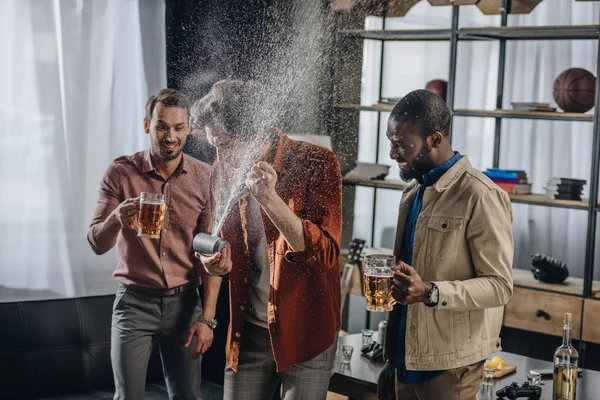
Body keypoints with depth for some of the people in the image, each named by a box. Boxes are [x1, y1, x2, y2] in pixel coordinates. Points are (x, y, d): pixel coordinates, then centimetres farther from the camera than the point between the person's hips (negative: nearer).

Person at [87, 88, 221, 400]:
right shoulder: (121, 173, -5)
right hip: (134, 301, -1)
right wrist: (116, 219, -30)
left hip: (184, 302, 1)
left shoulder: (204, 178, -2)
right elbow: (97, 244, -7)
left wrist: (207, 317, -8)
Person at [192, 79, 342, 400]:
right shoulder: (224, 169, 2)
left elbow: (325, 256, -20)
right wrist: (221, 263, -8)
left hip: (305, 331, -4)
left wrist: (270, 198, -31)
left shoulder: (316, 163, -14)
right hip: (248, 329, 5)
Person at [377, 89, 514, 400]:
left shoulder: (480, 196, -15)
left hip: (448, 366, -7)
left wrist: (431, 293, -30)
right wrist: (391, 361, 17)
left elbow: (499, 285, -16)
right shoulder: (413, 192, 11)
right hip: (406, 359, 7)